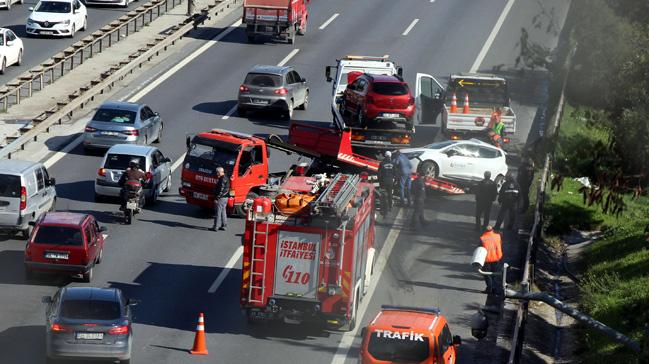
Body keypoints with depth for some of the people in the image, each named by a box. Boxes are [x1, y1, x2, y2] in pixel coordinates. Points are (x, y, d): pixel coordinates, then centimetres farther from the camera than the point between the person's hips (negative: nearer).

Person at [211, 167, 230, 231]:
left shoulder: (223, 179, -17)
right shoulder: (225, 178, 14)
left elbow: (221, 190, -22)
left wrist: (217, 198, -20)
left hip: (221, 198, -11)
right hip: (225, 197, 11)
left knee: (218, 212, -7)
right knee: (223, 212, 16)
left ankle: (216, 227, -6)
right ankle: (224, 225, 20)